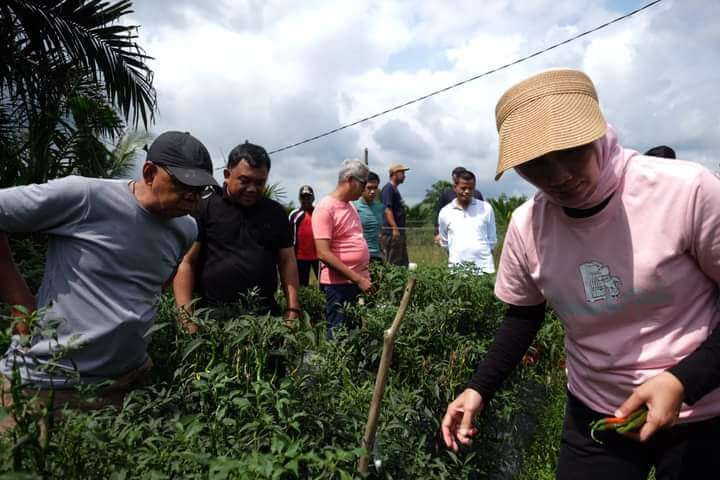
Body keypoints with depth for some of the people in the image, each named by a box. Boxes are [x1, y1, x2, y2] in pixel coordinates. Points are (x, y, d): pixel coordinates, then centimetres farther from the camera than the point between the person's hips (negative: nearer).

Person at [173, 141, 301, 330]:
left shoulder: (276, 213, 10)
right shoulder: (204, 209, 0)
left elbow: (287, 262, 10)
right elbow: (186, 263, -2)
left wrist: (293, 311, 1)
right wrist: (187, 315, -12)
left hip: (266, 316, 2)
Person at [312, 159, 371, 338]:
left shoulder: (350, 206, 13)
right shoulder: (325, 208, -13)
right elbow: (324, 254, -19)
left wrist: (365, 278, 14)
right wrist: (358, 279, -19)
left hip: (360, 282, 8)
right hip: (340, 285, -8)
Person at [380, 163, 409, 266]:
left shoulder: (395, 189, 19)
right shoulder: (388, 188, -9)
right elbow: (387, 209, -18)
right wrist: (395, 228, -24)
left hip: (399, 232, 10)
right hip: (391, 233, -10)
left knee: (403, 263, 12)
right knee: (392, 264, -8)